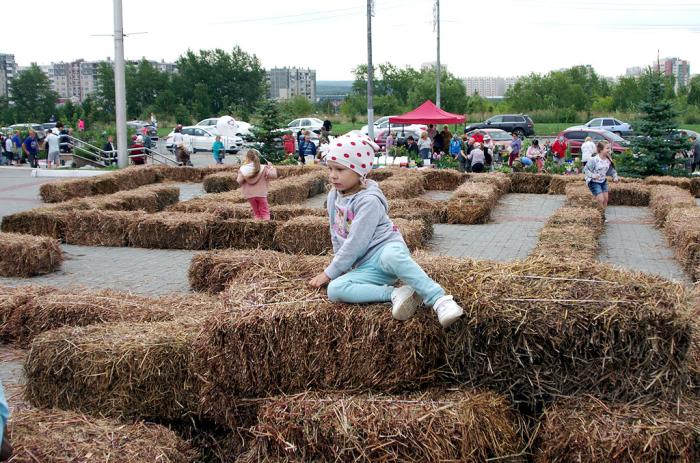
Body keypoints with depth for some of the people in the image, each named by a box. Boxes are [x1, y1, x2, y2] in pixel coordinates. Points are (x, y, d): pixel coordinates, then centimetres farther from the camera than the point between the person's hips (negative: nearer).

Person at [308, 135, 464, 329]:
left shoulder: (368, 201, -14)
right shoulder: (334, 196, 9)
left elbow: (356, 243, -17)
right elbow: (336, 235, 21)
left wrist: (330, 273, -11)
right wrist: (340, 265, 18)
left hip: (386, 247, -6)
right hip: (366, 266, 7)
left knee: (391, 256, -45)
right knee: (335, 290, -23)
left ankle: (439, 300, -45)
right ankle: (394, 294, -29)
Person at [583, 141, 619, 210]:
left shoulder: (608, 160, -3)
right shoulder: (593, 160, -23)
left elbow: (611, 170, 11)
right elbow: (585, 170, -20)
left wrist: (615, 177, -6)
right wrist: (593, 175, -34)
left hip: (603, 182, 7)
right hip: (594, 182, -7)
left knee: (605, 199, 9)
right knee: (600, 200, -13)